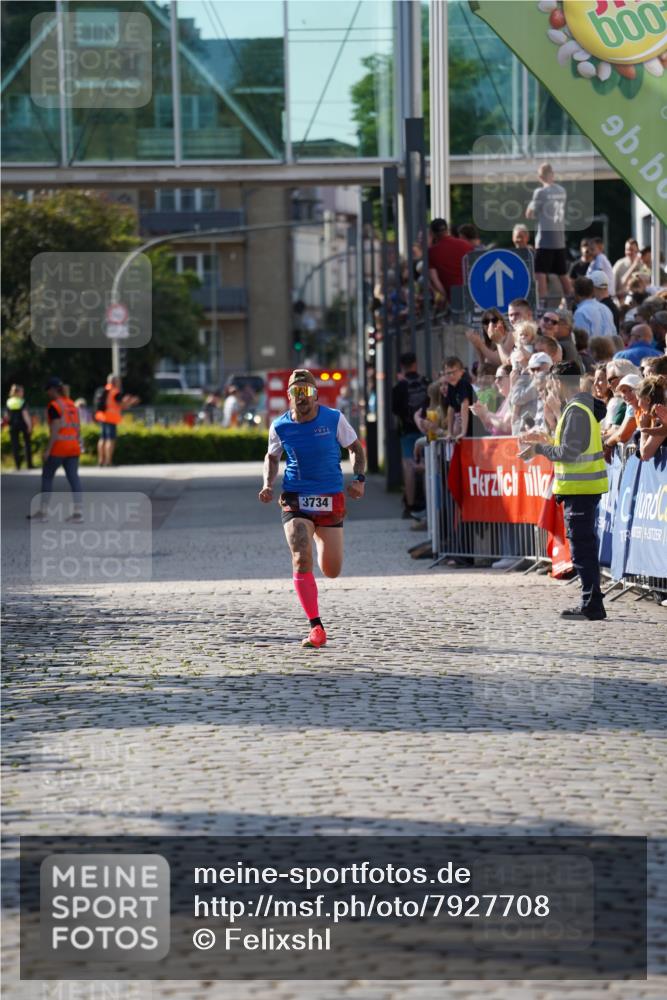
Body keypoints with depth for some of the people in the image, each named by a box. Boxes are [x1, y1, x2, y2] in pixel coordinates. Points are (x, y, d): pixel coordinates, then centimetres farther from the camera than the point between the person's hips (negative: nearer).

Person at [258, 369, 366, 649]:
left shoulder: (334, 419, -5)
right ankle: (316, 629, -14)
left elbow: (356, 448, 7)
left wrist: (359, 479, -8)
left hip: (330, 499, 0)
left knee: (331, 571, 6)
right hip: (295, 499, 0)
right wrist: (268, 484, -1)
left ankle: (320, 538, 45)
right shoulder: (280, 426, -1)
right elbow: (272, 457, 16)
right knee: (301, 560, -20)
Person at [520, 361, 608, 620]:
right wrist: (548, 440, 19)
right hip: (589, 486, 10)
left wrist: (540, 448, -9)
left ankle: (592, 605, -6)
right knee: (586, 545, 15)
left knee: (581, 547, -6)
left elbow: (568, 452, -22)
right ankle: (591, 604, 21)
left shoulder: (575, 411, -18)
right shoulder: (588, 406, 13)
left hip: (578, 487, -10)